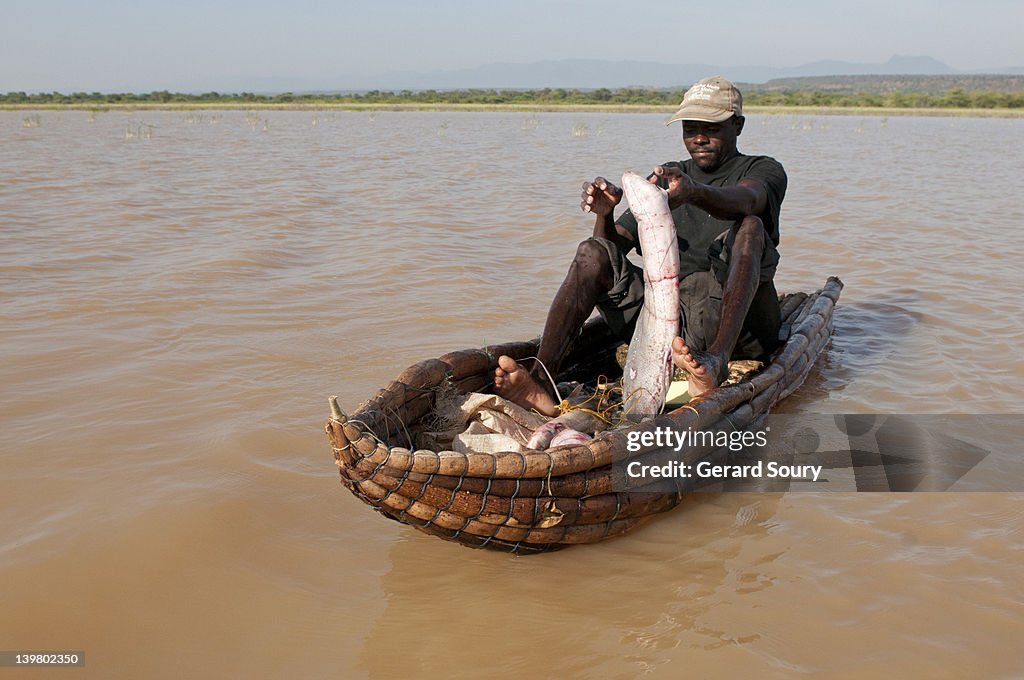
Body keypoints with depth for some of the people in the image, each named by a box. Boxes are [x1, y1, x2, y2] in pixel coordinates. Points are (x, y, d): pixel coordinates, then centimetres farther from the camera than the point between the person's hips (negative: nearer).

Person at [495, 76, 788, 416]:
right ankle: (540, 381, -36)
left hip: (739, 323, -3)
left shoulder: (764, 170, 9)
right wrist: (603, 214, -13)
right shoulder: (666, 179, 23)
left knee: (750, 227, -28)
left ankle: (716, 360, -51)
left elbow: (747, 199, -19)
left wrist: (695, 192, -42)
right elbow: (616, 242, 12)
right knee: (593, 253, -16)